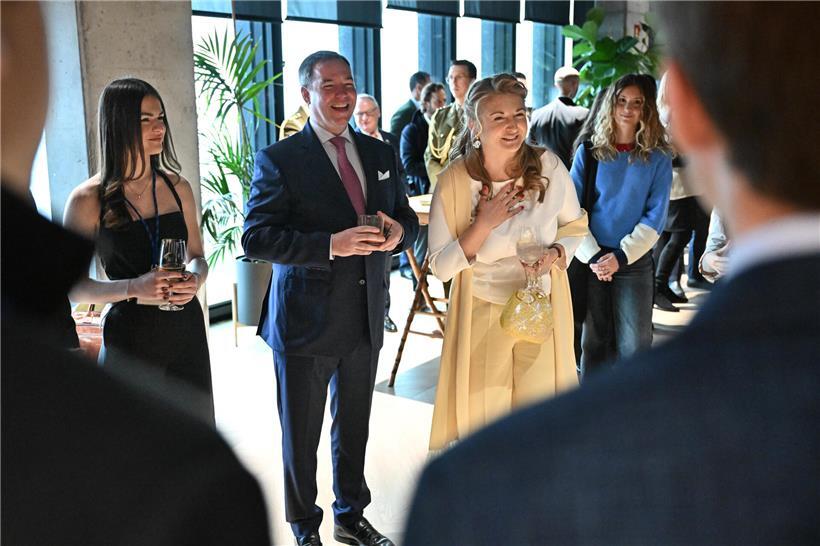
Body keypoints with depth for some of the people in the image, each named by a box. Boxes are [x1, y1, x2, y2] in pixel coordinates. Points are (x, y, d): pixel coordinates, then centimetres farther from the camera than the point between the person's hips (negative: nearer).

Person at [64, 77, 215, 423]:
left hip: (186, 329, 4)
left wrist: (195, 278, -8)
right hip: (129, 334, -4)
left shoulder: (177, 188, 5)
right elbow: (71, 286, -6)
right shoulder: (88, 199, -8)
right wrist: (133, 288, -21)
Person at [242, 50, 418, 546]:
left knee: (354, 426, 21)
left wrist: (398, 232, -10)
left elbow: (406, 218, 14)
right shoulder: (278, 160, -9)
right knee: (301, 436, 11)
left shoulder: (380, 154, 8)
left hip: (366, 318, 5)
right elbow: (255, 237, -17)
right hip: (306, 320, -4)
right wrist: (330, 245, -28)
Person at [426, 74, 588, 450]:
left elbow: (575, 226, 7)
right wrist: (483, 225, -20)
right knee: (482, 412, 6)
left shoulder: (548, 167, -8)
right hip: (482, 315, -1)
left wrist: (555, 254, -14)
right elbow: (441, 267, -9)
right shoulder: (453, 182, -12)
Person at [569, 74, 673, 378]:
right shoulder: (589, 152, 3)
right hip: (591, 261, 1)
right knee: (593, 342, 8)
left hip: (634, 261, -1)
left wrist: (622, 256, -13)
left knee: (634, 346, 0)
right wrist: (592, 256, -10)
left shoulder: (658, 158, 1)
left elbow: (655, 215, -3)